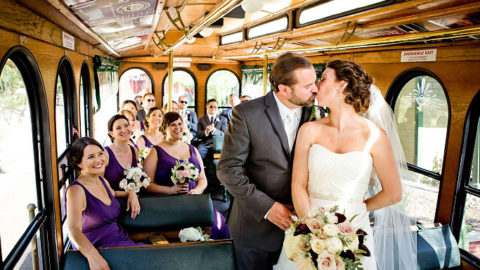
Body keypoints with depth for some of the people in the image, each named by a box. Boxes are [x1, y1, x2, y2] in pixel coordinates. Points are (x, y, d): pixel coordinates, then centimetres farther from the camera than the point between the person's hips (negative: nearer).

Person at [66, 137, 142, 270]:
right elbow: (73, 229, -28)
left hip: (121, 239, 7)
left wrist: (131, 193, 12)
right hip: (100, 250, -7)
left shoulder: (101, 180, 8)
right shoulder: (76, 190, -14)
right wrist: (93, 255, -45)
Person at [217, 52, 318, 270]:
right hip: (256, 227, -3)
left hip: (296, 225, 4)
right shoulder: (246, 113, -15)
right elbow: (228, 170, -14)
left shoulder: (313, 113, -3)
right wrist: (266, 207, -18)